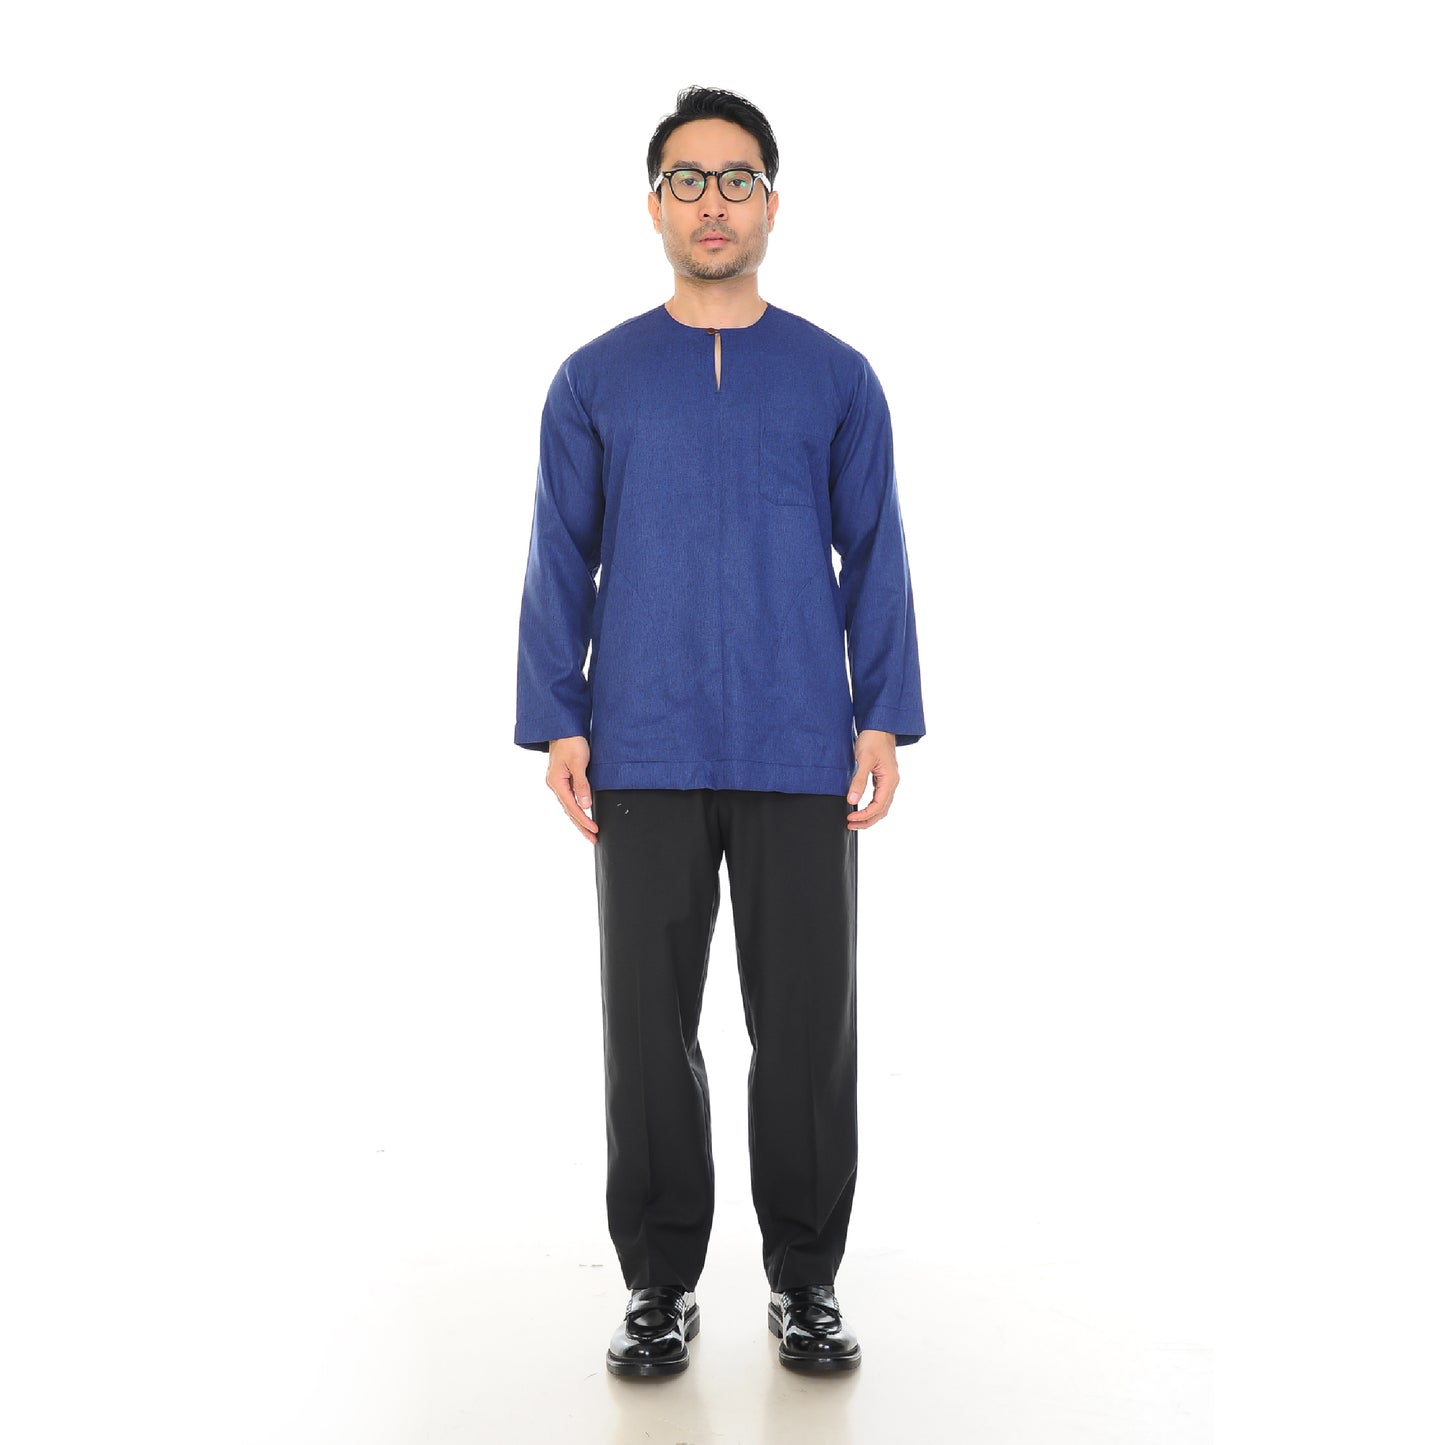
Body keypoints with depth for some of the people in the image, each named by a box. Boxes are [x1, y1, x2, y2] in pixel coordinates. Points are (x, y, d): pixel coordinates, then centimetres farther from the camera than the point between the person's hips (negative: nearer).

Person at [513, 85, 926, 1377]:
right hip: (645, 760, 0)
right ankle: (661, 1284, 19)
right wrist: (556, 722, -2)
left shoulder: (837, 378, 7)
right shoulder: (595, 381, 7)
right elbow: (560, 563, 6)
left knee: (808, 1023, 4)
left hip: (801, 756, 0)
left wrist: (884, 719, -2)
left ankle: (807, 1280, 20)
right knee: (649, 1023, 5)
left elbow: (875, 559, 6)